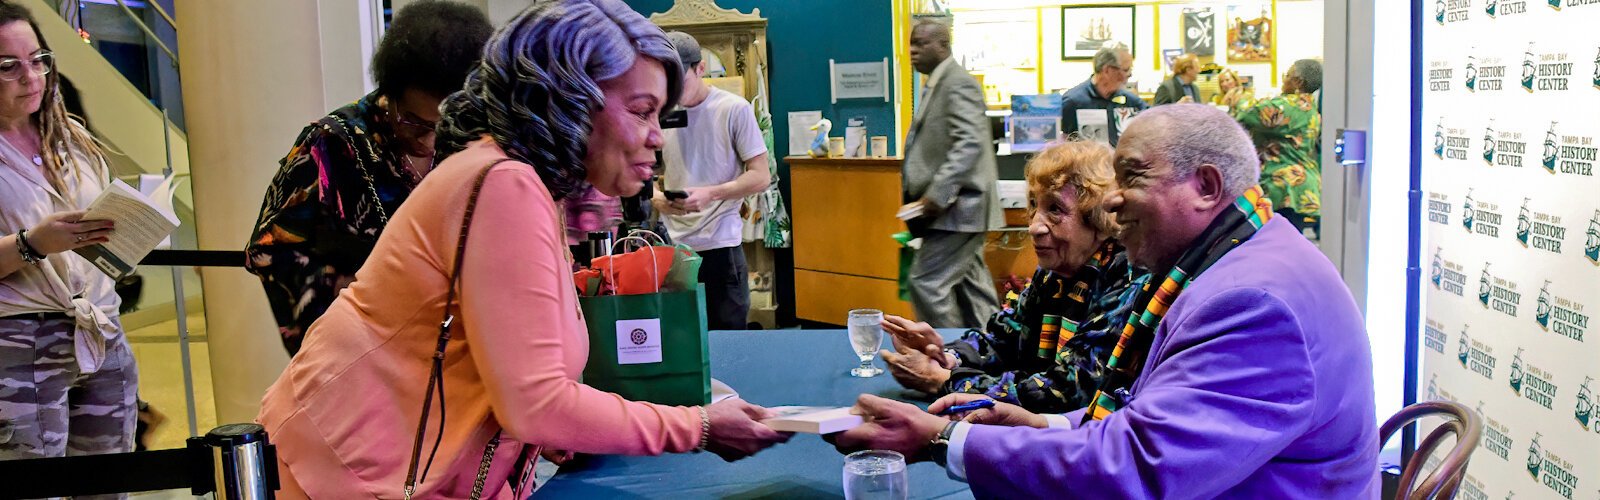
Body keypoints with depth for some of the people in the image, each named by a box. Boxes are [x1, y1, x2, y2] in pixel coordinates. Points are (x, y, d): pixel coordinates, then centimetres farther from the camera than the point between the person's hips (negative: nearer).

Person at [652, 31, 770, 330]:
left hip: (720, 243, -3)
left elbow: (760, 177, -5)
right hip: (670, 245, 3)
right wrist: (656, 198, -8)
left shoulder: (734, 109, -3)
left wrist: (710, 194, -18)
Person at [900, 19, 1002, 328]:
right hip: (952, 207, 10)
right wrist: (922, 192, 12)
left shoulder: (958, 83, -13)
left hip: (957, 207, -10)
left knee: (927, 281, -10)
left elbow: (970, 144, -23)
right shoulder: (936, 84, 16)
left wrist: (938, 194, -27)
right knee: (970, 283, 12)